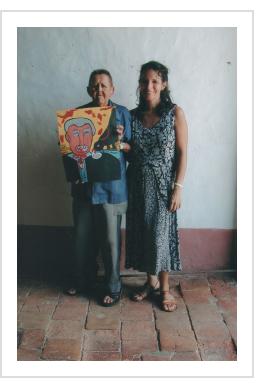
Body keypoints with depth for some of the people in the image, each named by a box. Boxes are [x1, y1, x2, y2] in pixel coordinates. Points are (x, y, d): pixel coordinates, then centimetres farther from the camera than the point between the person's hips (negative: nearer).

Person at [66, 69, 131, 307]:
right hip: (83, 186, 3)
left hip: (111, 187, -3)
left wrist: (120, 143, -19)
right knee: (83, 237, 14)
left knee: (110, 240, 4)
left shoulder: (122, 113, -1)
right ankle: (83, 281, 34)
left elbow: (133, 148, 1)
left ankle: (113, 287, 22)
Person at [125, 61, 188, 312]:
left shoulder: (175, 113, -5)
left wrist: (178, 188, -12)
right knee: (141, 233, 10)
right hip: (137, 185, 4)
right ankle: (151, 281, 30)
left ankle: (165, 288, 20)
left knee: (161, 234, 1)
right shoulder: (132, 116, 5)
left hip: (163, 185, -4)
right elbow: (129, 153, 13)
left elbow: (182, 152, -7)